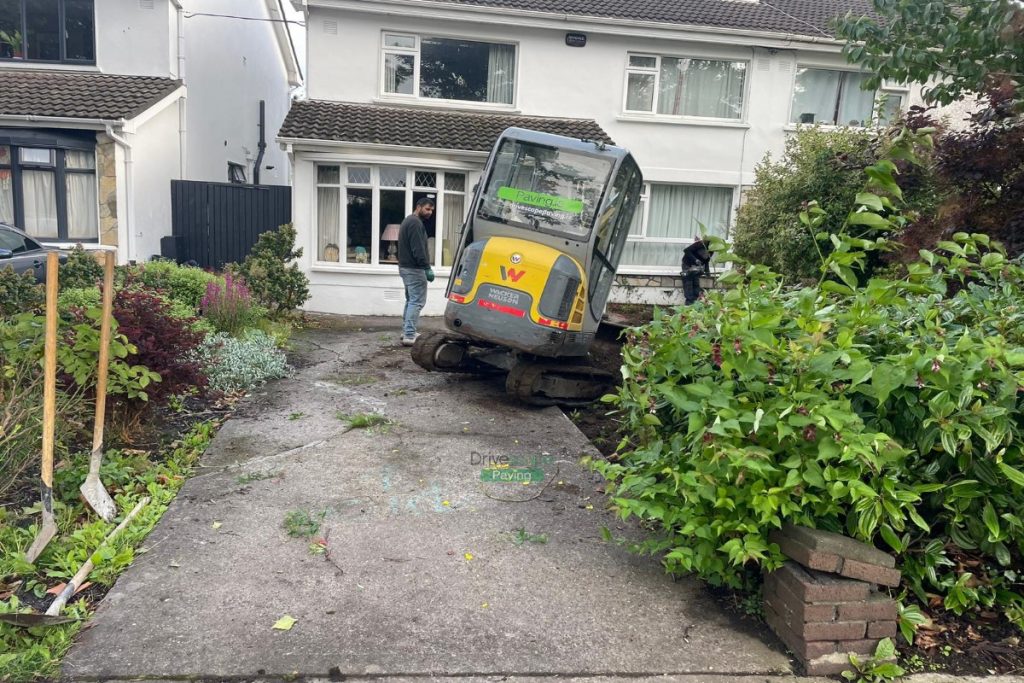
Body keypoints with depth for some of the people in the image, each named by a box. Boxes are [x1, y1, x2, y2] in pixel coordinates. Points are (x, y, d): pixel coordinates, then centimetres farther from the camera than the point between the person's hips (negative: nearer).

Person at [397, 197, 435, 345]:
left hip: (406, 266, 11)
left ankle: (407, 331, 20)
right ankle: (409, 336, -14)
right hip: (414, 268, -11)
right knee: (417, 301, -10)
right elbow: (418, 249, -22)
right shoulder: (415, 222, -14)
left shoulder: (409, 220, 20)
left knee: (411, 300, 16)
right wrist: (427, 268, -20)